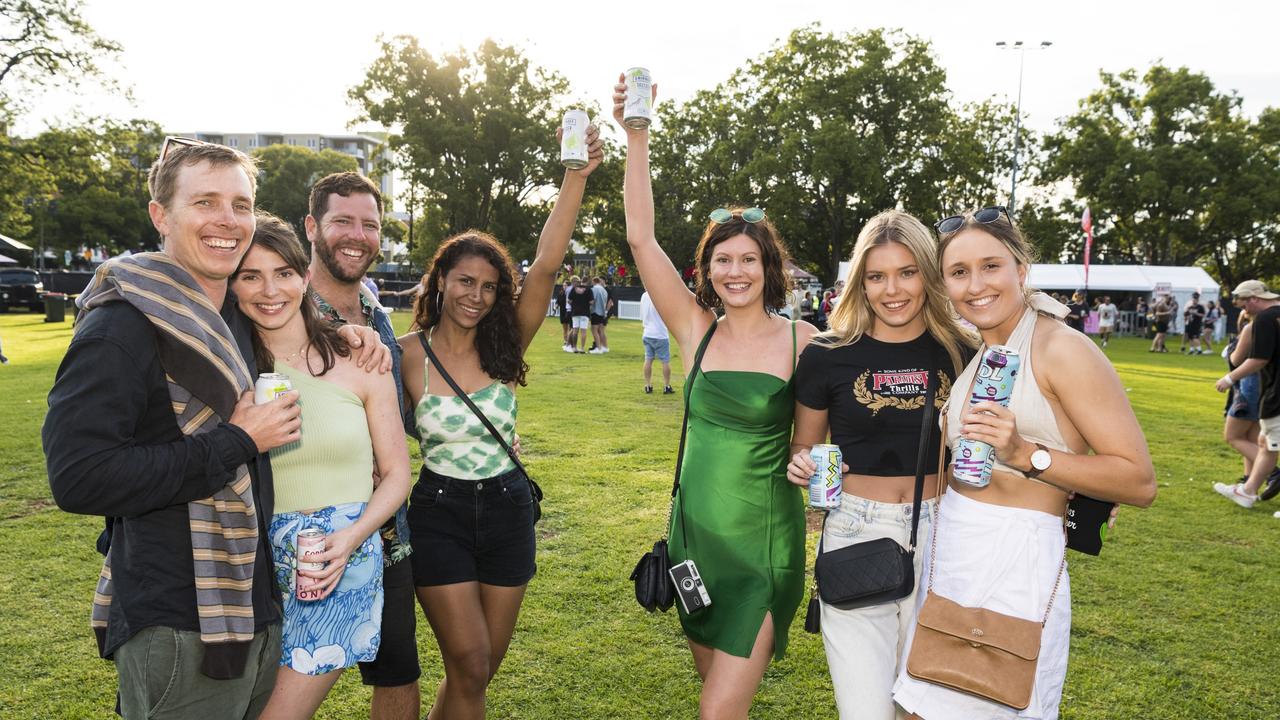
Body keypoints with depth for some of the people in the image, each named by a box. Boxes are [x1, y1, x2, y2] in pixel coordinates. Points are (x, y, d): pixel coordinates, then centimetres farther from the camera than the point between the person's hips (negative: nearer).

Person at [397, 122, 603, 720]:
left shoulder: (504, 346, -4)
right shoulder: (408, 354, -9)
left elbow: (546, 266, -17)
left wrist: (578, 176, -26)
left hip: (507, 511, 3)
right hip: (440, 513, -3)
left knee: (483, 667, 15)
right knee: (470, 669, -4)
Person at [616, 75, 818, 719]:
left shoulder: (802, 340, -7)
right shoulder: (696, 330, -2)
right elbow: (641, 238, -9)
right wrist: (636, 136, -14)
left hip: (764, 543, -3)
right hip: (695, 533, 3)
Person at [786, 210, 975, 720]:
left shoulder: (961, 353, 0)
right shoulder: (827, 355, -4)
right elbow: (803, 446, 9)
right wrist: (802, 466, -12)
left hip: (938, 538, 2)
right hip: (855, 534, -2)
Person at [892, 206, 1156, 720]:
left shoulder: (1063, 349, -12)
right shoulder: (969, 355, 10)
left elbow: (1141, 482, -15)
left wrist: (1026, 455, -25)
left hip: (1016, 565, -7)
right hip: (948, 558, 7)